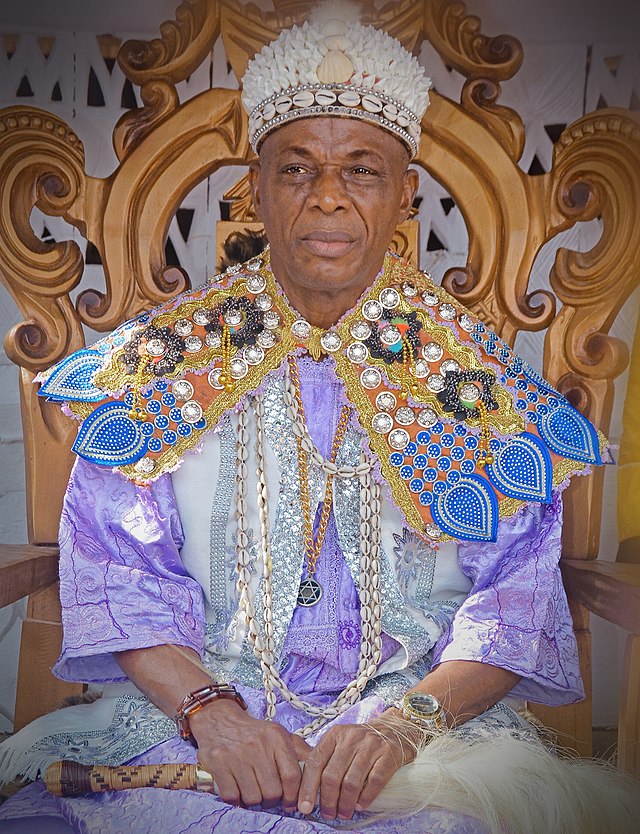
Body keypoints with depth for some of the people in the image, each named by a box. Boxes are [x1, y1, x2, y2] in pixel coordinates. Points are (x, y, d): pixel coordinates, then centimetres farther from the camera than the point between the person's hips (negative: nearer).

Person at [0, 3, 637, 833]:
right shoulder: (167, 357, 4)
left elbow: (518, 591, -3)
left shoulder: (470, 371, 2)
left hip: (429, 720, 0)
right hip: (185, 715, 1)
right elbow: (115, 562, -1)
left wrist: (407, 718, -18)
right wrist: (206, 706, -16)